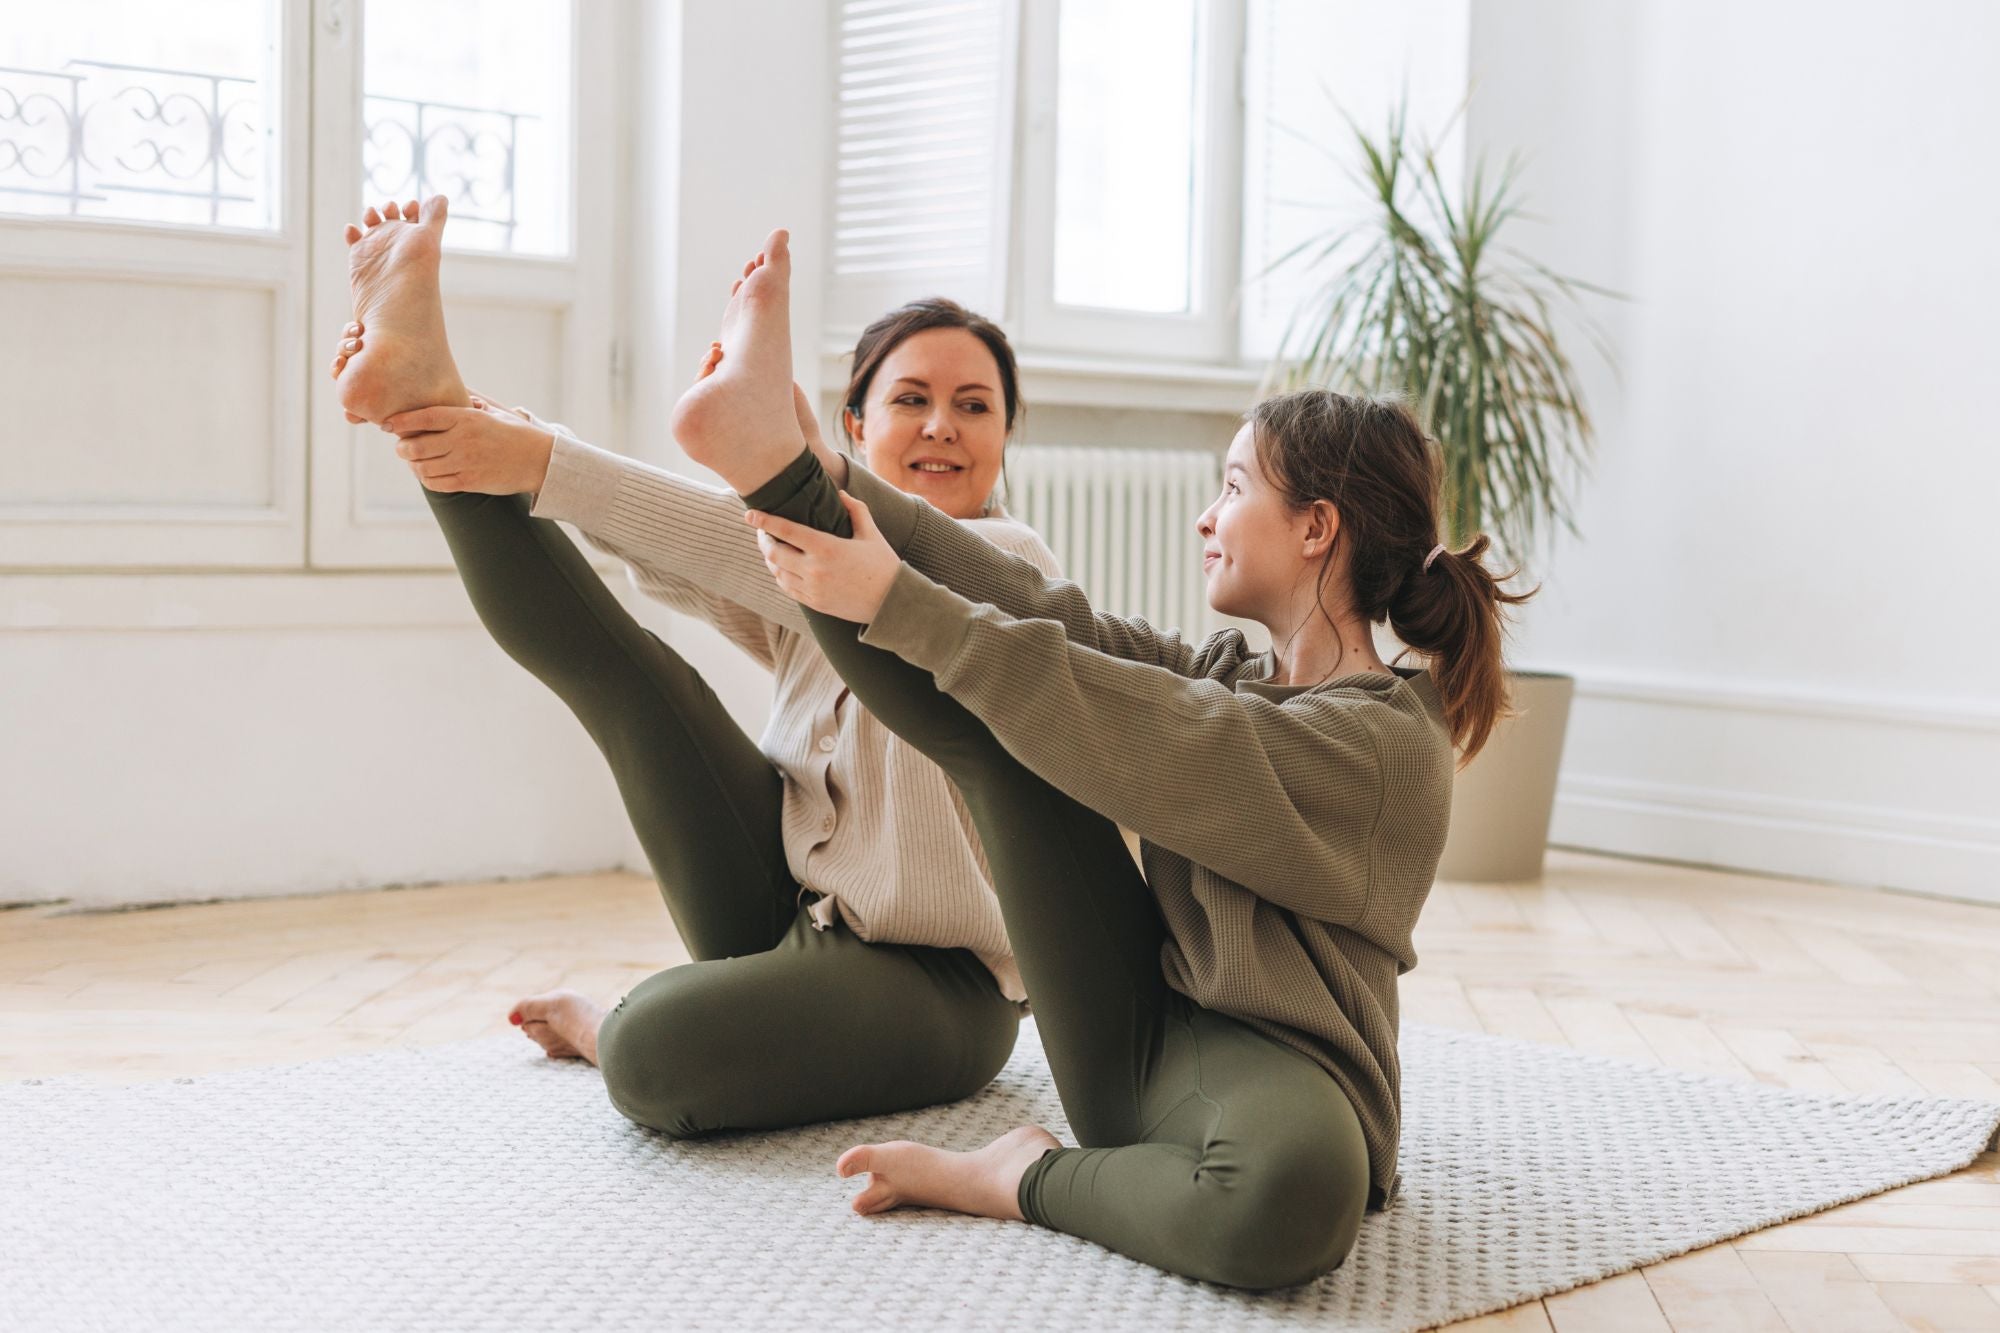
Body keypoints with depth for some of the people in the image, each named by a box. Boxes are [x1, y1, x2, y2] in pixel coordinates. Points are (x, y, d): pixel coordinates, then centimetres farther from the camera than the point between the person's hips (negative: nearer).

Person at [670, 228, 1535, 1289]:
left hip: (1264, 1070, -7)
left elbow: (1119, 737, -22)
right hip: (1135, 1035, 7)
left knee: (1291, 1197, -45)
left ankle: (1022, 1181, -20)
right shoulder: (1233, 675, 12)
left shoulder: (1387, 743, -14)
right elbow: (1063, 622, 2)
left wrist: (900, 603, -21)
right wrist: (833, 480, -4)